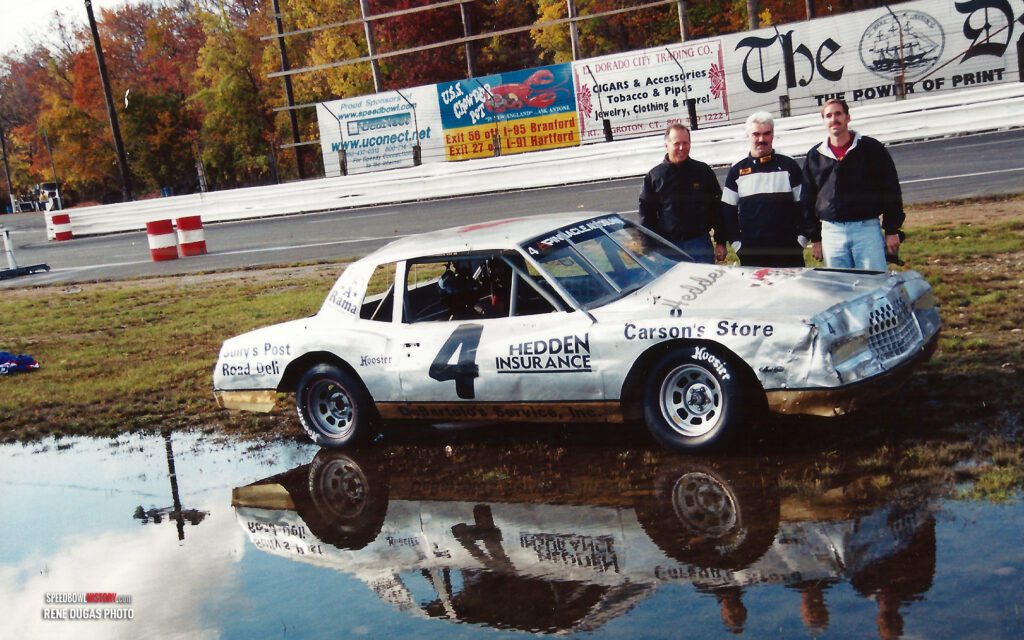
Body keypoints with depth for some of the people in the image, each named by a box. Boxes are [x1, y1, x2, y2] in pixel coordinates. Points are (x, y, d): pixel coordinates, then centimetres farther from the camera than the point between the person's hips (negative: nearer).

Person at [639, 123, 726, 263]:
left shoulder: (704, 171, 6)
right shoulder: (654, 176, 5)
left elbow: (717, 209, 7)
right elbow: (646, 214, 7)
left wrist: (721, 242, 2)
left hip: (700, 244, 0)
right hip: (667, 246, 0)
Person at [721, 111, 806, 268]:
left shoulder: (789, 166, 4)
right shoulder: (736, 171, 6)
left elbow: (803, 205, 6)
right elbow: (728, 211, 9)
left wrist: (801, 240, -1)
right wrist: (736, 243, 1)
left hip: (788, 251, 0)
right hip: (751, 253, 1)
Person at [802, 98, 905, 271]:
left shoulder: (871, 149, 2)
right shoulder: (814, 156, 9)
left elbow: (891, 191, 2)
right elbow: (808, 200, 12)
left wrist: (892, 231, -2)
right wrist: (815, 238, 8)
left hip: (867, 229, -2)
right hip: (831, 232, 2)